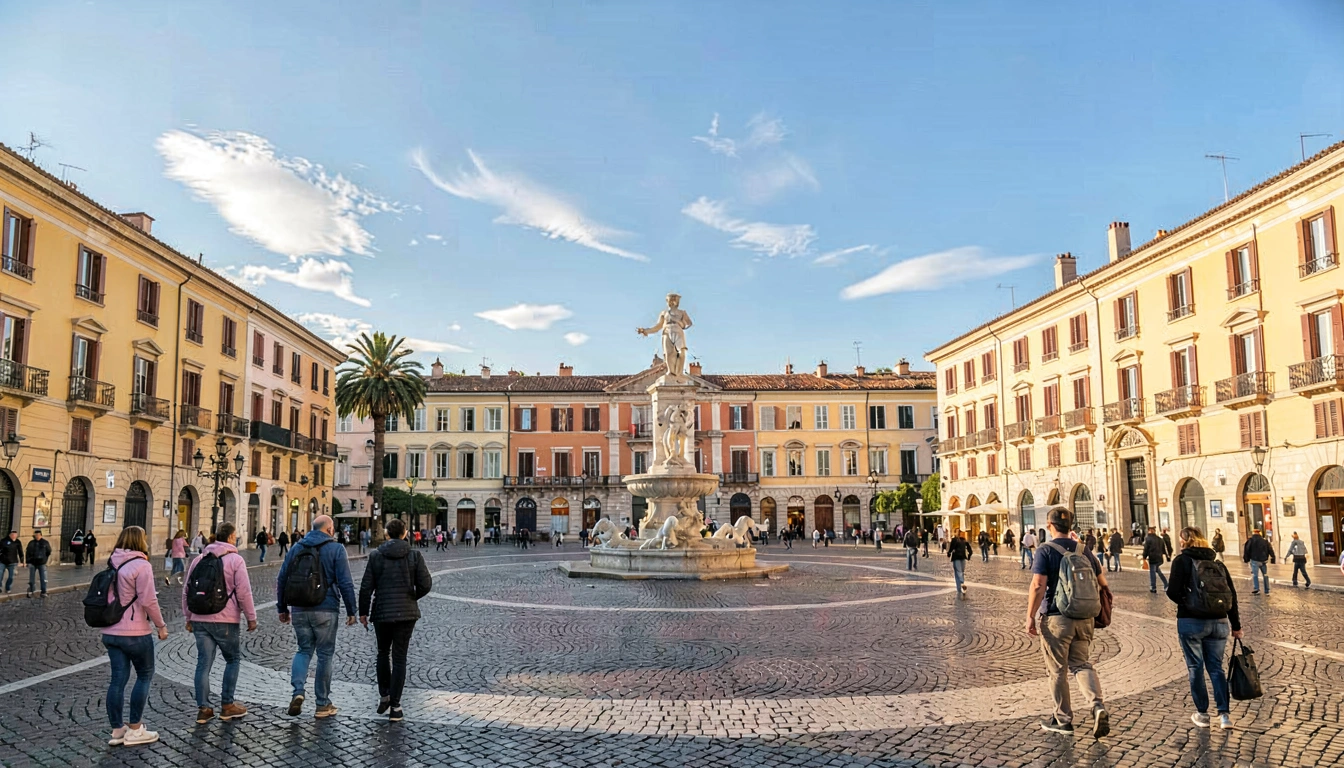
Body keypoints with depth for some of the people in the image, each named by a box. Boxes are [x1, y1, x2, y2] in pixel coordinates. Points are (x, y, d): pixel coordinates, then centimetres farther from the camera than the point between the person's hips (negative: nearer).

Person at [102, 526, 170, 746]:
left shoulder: (112, 564, 7)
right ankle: (134, 730, 11)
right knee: (145, 676, 8)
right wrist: (161, 626, -7)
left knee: (118, 679, 11)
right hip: (135, 633, -7)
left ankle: (117, 730, 17)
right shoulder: (141, 565, -15)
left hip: (111, 632, 7)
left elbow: (107, 596, 16)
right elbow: (148, 601, -18)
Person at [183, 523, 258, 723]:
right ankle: (227, 705, 12)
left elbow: (187, 591, 16)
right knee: (233, 660, 10)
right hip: (225, 620, -5)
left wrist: (189, 618, 23)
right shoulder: (235, 560, -6)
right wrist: (251, 618, -1)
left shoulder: (199, 560, 12)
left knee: (204, 663, 8)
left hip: (200, 620, 5)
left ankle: (203, 709, 10)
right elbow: (244, 593, -9)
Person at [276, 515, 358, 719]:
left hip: (299, 610, 4)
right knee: (325, 654, 6)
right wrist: (351, 611, -2)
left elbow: (282, 579, 9)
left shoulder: (296, 548, 7)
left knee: (304, 650, 18)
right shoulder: (336, 550, -6)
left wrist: (282, 608, 18)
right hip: (325, 610, -4)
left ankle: (298, 690, -5)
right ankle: (323, 704, 13)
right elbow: (345, 583, -9)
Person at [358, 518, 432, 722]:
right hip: (406, 613, -1)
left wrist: (363, 612, 7)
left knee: (383, 652, 22)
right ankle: (395, 706, 3)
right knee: (399, 658, 4)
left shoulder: (376, 556, -3)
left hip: (381, 613, 1)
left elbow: (366, 587, -3)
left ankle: (384, 695, 21)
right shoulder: (414, 556, -4)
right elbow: (425, 584, -7)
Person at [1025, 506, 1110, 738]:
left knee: (1057, 670, 6)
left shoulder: (1046, 550, -10)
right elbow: (1102, 584, 12)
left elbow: (1038, 586, -18)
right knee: (1082, 664, 13)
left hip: (1056, 618, -5)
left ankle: (1062, 719, 15)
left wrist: (1030, 616, -12)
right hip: (1084, 618, 5)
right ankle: (1098, 706, -8)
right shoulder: (1083, 550, 7)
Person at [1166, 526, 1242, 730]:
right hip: (1219, 622, 4)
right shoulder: (1218, 564, 9)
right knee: (1216, 668, 12)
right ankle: (1224, 714, 4)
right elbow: (1232, 595, 9)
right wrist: (1235, 625, 15)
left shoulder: (1182, 561, -6)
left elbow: (1173, 592, -15)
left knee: (1195, 668, 8)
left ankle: (1202, 713, 14)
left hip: (1191, 622, -4)